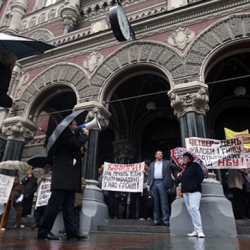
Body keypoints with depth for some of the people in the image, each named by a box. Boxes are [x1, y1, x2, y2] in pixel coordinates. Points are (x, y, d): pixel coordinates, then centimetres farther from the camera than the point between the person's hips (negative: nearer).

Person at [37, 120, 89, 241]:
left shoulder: (72, 136, 25)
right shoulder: (65, 133, -2)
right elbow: (74, 144, -20)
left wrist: (81, 152, 8)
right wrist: (84, 135, -5)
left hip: (69, 177, 10)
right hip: (63, 176, -10)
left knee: (69, 206, 6)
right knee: (55, 204, -7)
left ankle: (72, 231, 8)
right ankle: (43, 231, 1)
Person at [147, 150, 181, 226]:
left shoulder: (167, 162, 12)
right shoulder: (152, 164, 18)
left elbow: (177, 167, 8)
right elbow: (150, 175, 15)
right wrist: (148, 185, 7)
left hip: (162, 183, -3)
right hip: (154, 183, 3)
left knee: (164, 202, -5)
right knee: (155, 203, 6)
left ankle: (166, 220, 1)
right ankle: (156, 220, 12)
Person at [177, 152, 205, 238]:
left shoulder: (195, 165, -2)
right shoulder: (185, 168, 22)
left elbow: (201, 175, -13)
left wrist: (195, 184, -15)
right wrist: (180, 175, 11)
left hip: (194, 191, -8)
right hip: (185, 192, 8)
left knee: (194, 208, -18)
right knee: (190, 211, 6)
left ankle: (199, 231, -14)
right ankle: (196, 231, 11)